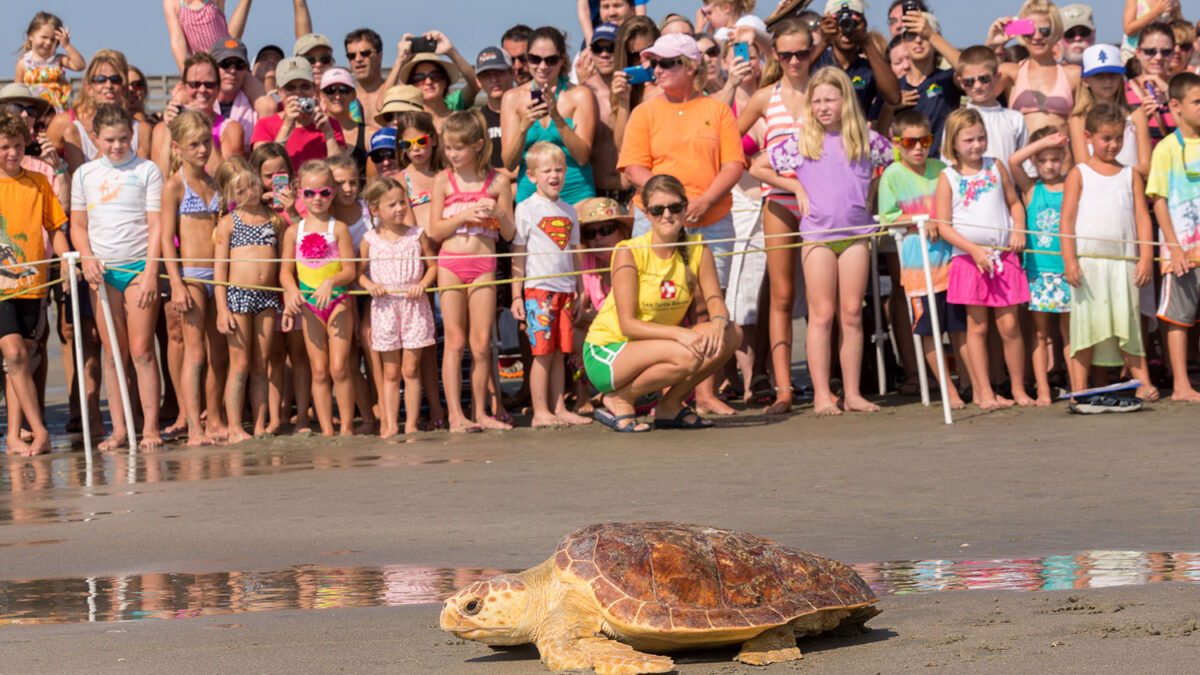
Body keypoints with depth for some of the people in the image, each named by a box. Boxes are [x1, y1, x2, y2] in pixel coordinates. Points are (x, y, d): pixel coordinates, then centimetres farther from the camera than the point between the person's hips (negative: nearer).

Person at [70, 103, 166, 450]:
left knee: (141, 350, -6)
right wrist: (87, 259, -5)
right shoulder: (84, 175, 10)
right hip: (102, 271, 3)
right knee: (113, 353, 3)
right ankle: (119, 429, 6)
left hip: (139, 265, -3)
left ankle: (150, 427, -2)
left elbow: (156, 226, -2)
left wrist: (151, 272, -11)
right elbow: (78, 226, 14)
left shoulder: (146, 171, 1)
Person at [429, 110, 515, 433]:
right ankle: (455, 415, -5)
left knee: (481, 342, 0)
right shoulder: (444, 181, 2)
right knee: (455, 341, -2)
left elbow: (509, 234, 6)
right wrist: (464, 216, -12)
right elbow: (435, 231, 0)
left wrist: (499, 214, -13)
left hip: (484, 264, 0)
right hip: (451, 263, 0)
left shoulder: (497, 182, 3)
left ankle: (480, 412, 8)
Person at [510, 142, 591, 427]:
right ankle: (540, 412, -3)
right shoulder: (526, 209, -1)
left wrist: (579, 289, 18)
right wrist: (516, 296, -6)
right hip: (538, 289, -5)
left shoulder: (569, 211, 14)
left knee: (560, 351, 6)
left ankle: (558, 408, 10)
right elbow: (518, 255, -2)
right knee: (543, 351, -6)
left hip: (565, 290, 5)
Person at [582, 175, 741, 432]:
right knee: (686, 355, -32)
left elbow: (715, 301, -6)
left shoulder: (698, 249, -3)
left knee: (731, 334, -12)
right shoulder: (629, 252, -18)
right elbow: (627, 324, -21)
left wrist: (718, 324, -30)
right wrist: (679, 333, -35)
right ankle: (617, 401, -9)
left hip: (655, 346, 6)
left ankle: (670, 406, 2)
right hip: (606, 353, -6)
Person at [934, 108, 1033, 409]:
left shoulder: (996, 168, 9)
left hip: (1004, 257, 2)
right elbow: (943, 225, -5)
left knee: (1009, 325, 0)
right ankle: (984, 392, 7)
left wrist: (1018, 229, -2)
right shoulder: (948, 178, 0)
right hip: (969, 259, -2)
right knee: (977, 326, 2)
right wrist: (973, 249, -15)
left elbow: (1014, 202, 18)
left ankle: (1018, 389, 9)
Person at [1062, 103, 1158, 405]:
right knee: (1086, 324, -1)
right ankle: (1079, 390, 2)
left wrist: (1146, 257, -1)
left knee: (1128, 323, 1)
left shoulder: (1131, 176, 12)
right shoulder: (1079, 174, 5)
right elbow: (1067, 218, 0)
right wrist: (1069, 259, -10)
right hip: (1088, 262, -2)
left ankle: (1143, 384, 2)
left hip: (1124, 262, 2)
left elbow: (1142, 218, 10)